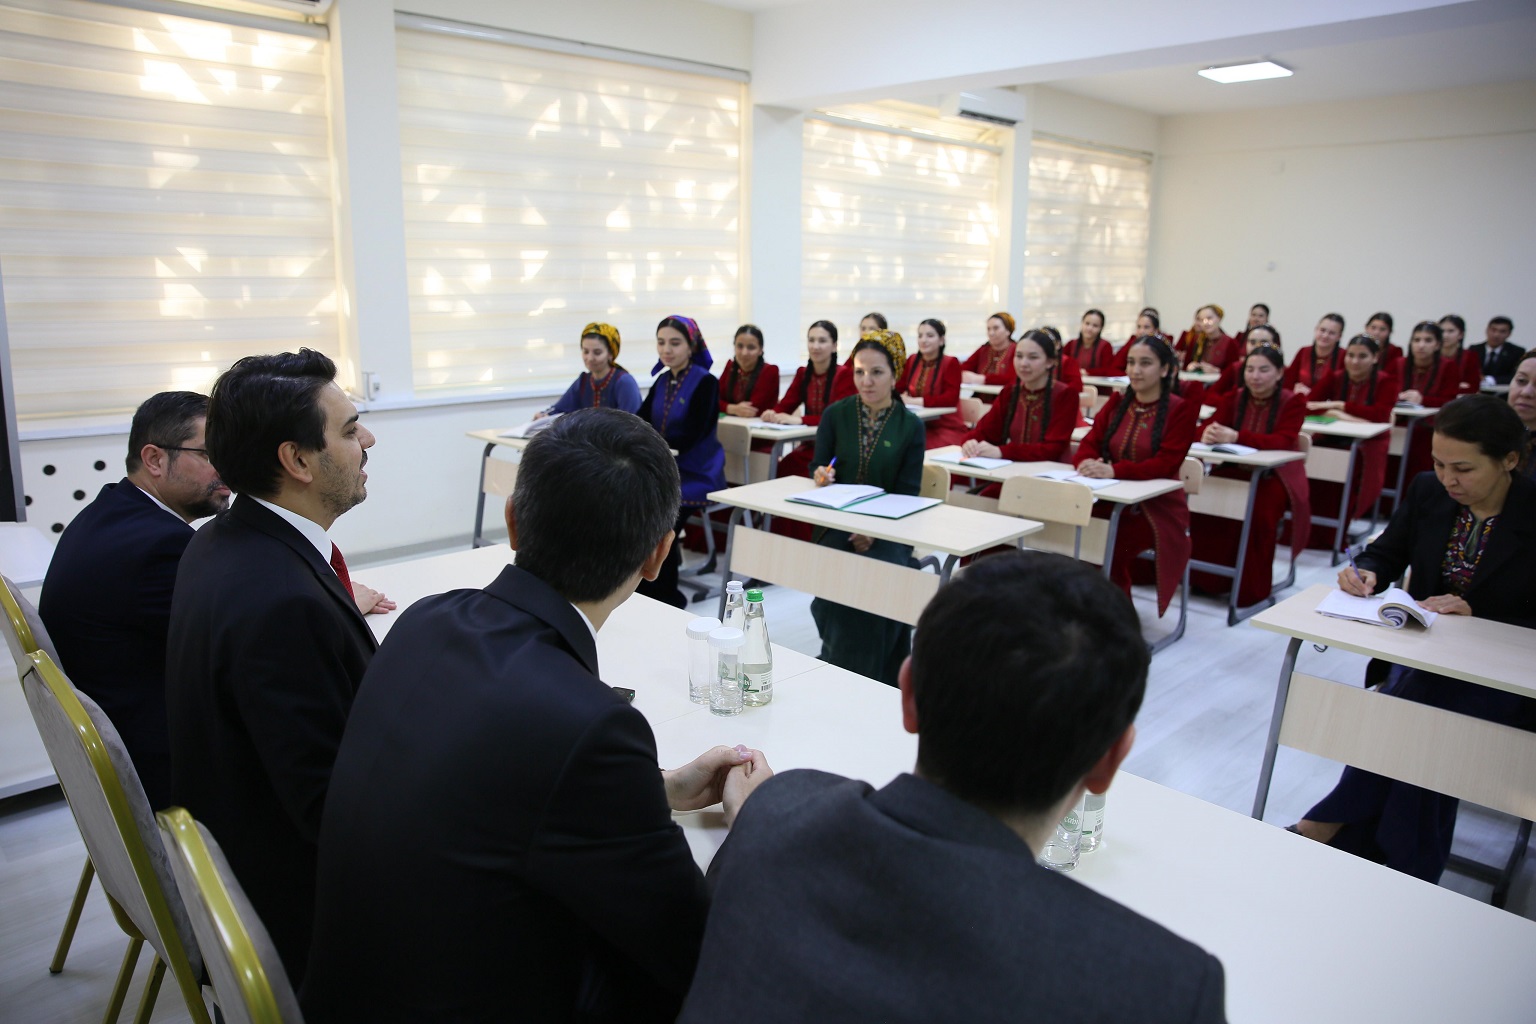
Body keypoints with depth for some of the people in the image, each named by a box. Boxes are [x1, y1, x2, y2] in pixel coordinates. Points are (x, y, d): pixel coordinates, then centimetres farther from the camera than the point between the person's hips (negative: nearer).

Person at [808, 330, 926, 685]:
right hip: (838, 522, 1)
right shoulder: (836, 415, 6)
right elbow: (817, 469, 7)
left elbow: (907, 493, -1)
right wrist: (821, 476, -18)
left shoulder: (910, 426, 2)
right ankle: (840, 668, -11)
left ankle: (878, 679, -12)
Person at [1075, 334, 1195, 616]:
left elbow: (1167, 463, -16)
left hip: (1157, 507, -4)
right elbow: (1090, 441, 3)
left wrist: (1114, 470, -31)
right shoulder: (1117, 402, 10)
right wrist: (1087, 462, -23)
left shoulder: (1181, 409, -5)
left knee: (1109, 548, -28)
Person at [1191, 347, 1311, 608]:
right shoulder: (1233, 398, 6)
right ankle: (1208, 577, -10)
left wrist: (1236, 436, -37)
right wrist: (1208, 434, -34)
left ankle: (1252, 589, -16)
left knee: (1257, 511, -33)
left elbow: (1284, 441, -21)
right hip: (1236, 471, 4)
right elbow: (1208, 425, -6)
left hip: (1275, 476, -3)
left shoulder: (1293, 402, -5)